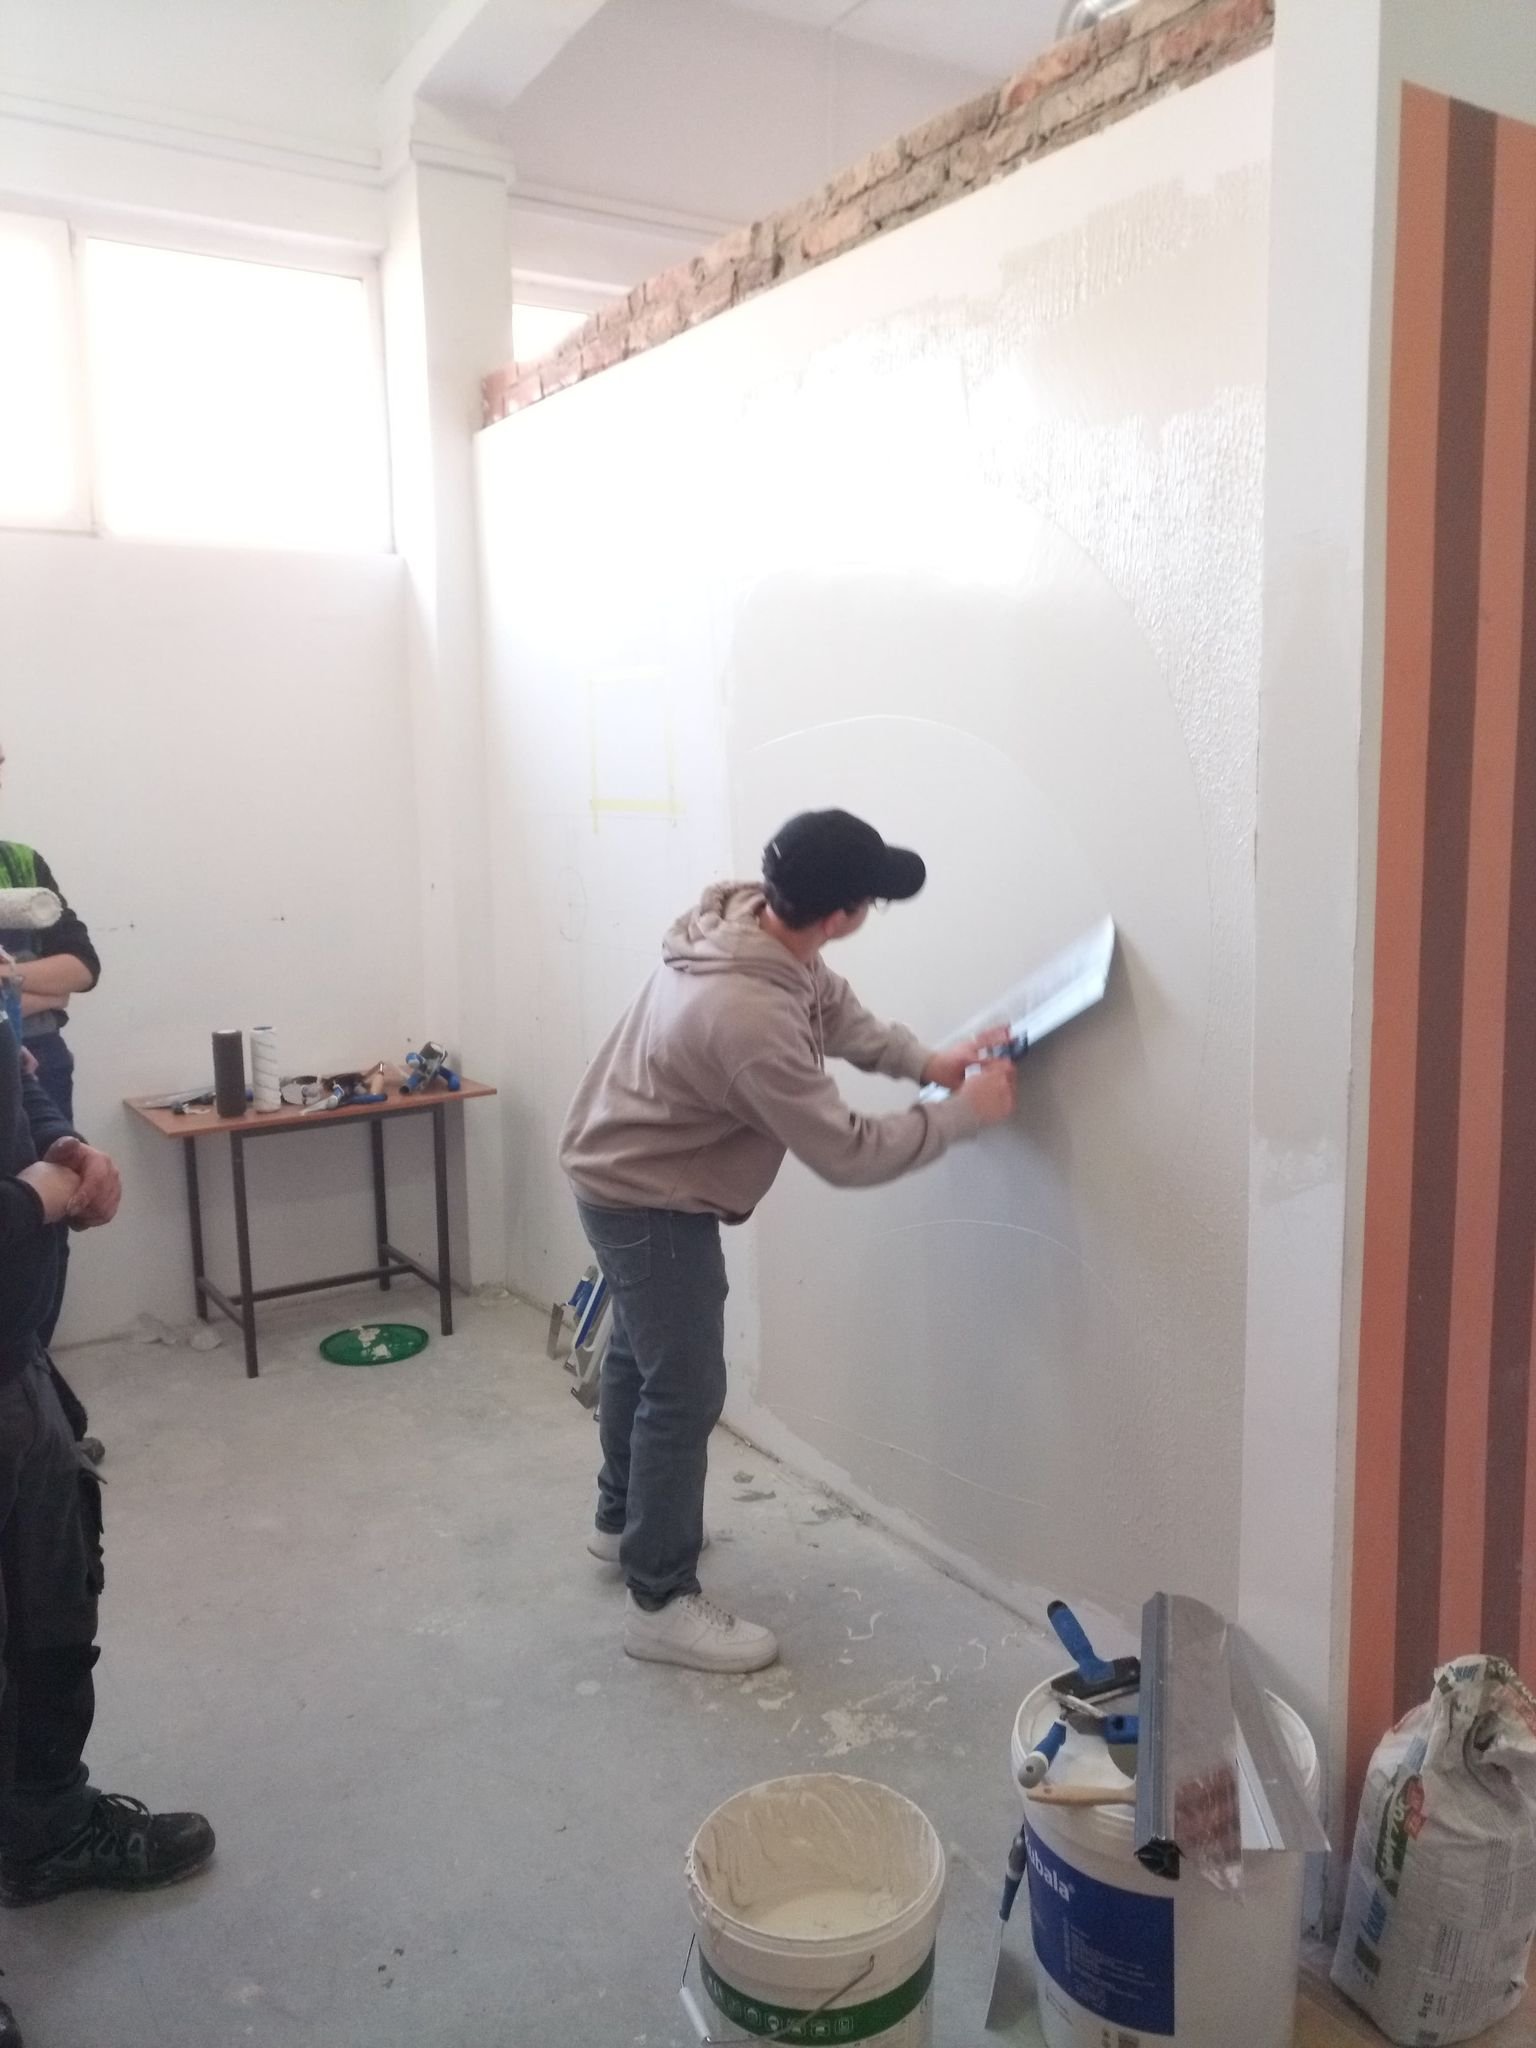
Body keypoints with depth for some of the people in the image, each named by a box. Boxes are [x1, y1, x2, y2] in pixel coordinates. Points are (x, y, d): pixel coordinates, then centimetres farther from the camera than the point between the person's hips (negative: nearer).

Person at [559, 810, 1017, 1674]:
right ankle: (661, 1602, 16)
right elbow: (848, 1154, -30)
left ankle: (622, 1517, 46)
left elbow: (832, 1005, 5)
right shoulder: (750, 1021, -38)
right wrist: (965, 1112, -19)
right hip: (649, 1200, -10)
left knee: (640, 1353, 25)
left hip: (627, 1174, 10)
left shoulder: (747, 915, -12)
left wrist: (925, 1060, -7)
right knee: (686, 1389, 0)